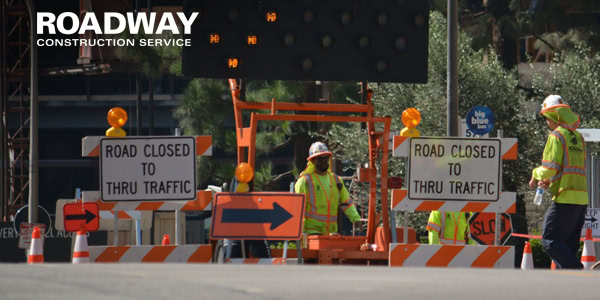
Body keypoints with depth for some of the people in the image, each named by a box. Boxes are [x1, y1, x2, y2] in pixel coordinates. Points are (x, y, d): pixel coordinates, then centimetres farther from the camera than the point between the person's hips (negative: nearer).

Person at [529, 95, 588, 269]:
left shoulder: (556, 135, -7)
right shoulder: (578, 137, 18)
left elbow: (551, 167, -12)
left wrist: (536, 175, 9)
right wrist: (548, 182, 16)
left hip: (565, 197, -8)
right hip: (582, 198, 8)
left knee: (550, 241, -7)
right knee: (569, 244, 11)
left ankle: (576, 271, -20)